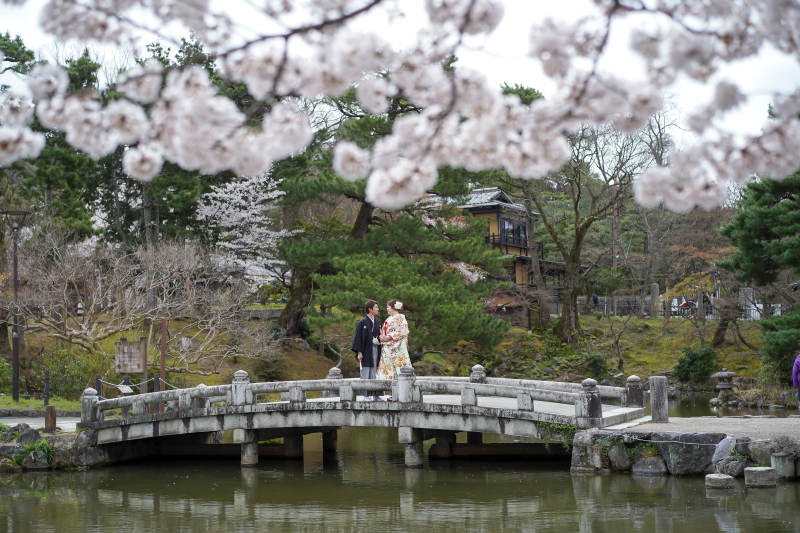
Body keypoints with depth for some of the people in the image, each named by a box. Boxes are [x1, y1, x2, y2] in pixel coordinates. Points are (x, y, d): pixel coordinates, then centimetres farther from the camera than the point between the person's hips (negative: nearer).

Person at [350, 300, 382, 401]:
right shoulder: (363, 322, -5)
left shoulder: (378, 322, 12)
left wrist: (379, 339, -4)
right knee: (366, 372, -4)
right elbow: (358, 337, -7)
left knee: (375, 372, 5)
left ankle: (375, 394, 9)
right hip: (366, 350, -5)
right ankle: (365, 395, 0)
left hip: (376, 350, 5)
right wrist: (359, 352, -12)